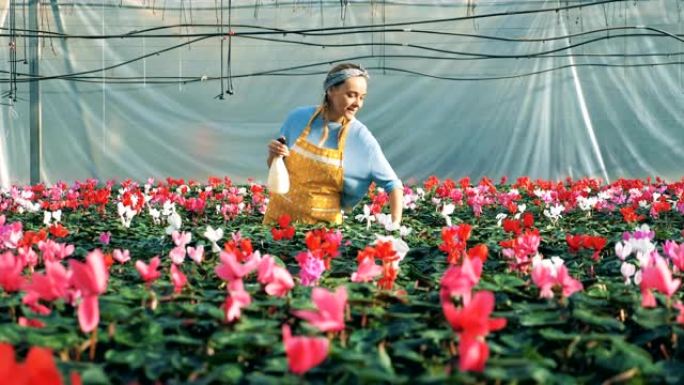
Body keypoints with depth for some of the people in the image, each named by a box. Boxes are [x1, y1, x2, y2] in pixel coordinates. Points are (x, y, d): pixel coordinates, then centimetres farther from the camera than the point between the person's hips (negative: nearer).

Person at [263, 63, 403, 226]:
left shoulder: (362, 139, -12)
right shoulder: (298, 118, -6)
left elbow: (391, 183, -9)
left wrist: (396, 223, -23)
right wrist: (274, 155, -15)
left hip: (324, 224, -2)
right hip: (279, 215, 2)